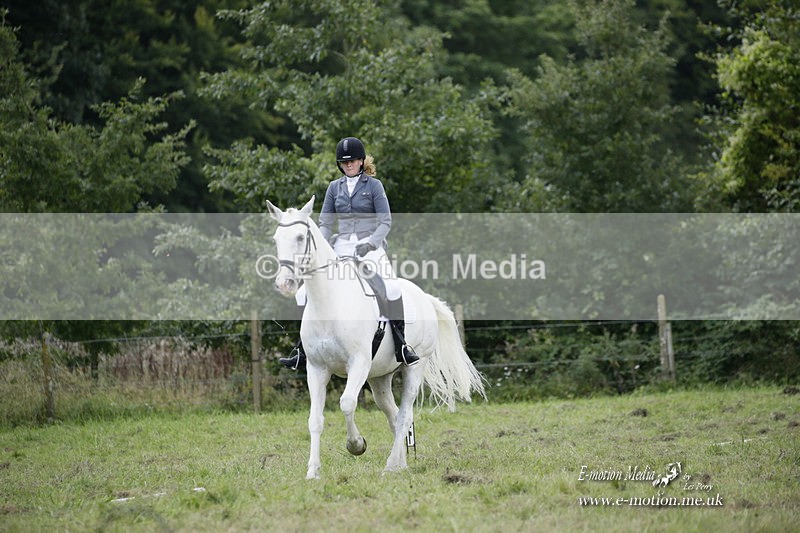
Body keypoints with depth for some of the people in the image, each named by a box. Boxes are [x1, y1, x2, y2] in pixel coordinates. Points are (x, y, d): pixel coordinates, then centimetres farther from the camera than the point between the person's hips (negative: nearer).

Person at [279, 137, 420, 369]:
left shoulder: (373, 185, 2)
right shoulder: (335, 187, 12)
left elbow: (386, 221, -2)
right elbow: (325, 223, 12)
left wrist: (370, 243, -18)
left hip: (370, 245, -4)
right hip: (341, 246, 4)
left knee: (391, 288, -31)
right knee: (305, 292, -7)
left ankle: (401, 347, -26)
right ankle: (302, 350, 3)